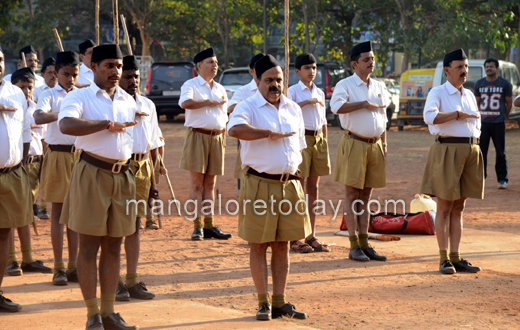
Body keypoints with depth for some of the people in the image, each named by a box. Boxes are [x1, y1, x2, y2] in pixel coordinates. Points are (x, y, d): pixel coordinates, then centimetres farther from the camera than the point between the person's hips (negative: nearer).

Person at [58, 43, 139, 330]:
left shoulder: (129, 101, 14)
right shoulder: (79, 97, -4)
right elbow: (66, 125, -24)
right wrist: (108, 124, -25)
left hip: (122, 175, 5)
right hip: (91, 174, -5)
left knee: (113, 247, 9)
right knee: (89, 246, -2)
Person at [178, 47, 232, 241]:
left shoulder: (220, 89, 18)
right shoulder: (191, 85, -2)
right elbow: (185, 103, -24)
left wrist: (222, 137, 9)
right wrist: (210, 102, -14)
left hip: (216, 137, 6)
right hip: (197, 136, -5)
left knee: (210, 183, 7)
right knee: (196, 183, -6)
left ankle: (209, 226, 9)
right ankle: (197, 226, -5)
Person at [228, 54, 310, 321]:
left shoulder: (293, 109, 14)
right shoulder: (248, 107, -5)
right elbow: (235, 129, -27)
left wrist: (294, 173, 12)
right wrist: (271, 133, -23)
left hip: (289, 185, 5)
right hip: (259, 185, -5)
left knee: (282, 244, 8)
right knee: (259, 245, 1)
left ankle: (280, 302, 14)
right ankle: (263, 302, 9)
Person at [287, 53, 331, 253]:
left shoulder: (319, 93, 15)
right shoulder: (292, 91, -3)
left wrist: (325, 145, 14)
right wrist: (306, 102, -23)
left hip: (318, 140, 6)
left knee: (313, 189, 8)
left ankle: (311, 236, 13)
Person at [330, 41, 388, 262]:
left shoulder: (379, 87, 15)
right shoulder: (345, 85, -5)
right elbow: (337, 107, -25)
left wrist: (384, 144, 12)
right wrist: (365, 104, -19)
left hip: (375, 145, 5)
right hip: (354, 144, -5)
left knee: (365, 196, 9)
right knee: (352, 196, -3)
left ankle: (365, 244, 12)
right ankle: (354, 246, -1)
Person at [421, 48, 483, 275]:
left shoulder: (469, 95, 16)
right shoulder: (437, 93, -4)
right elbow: (429, 117, -23)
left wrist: (474, 151, 11)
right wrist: (458, 114, -19)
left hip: (470, 152, 6)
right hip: (447, 152, -6)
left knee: (459, 207, 8)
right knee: (444, 207, -4)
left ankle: (456, 258, 10)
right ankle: (444, 259, -1)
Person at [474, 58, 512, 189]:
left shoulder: (505, 84, 2)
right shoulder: (479, 84, 9)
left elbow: (509, 103, 7)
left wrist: (503, 117, 6)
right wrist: (478, 118, 10)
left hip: (498, 123, -2)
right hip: (482, 122, 2)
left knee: (501, 152, 2)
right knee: (480, 151, 3)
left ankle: (502, 179, 9)